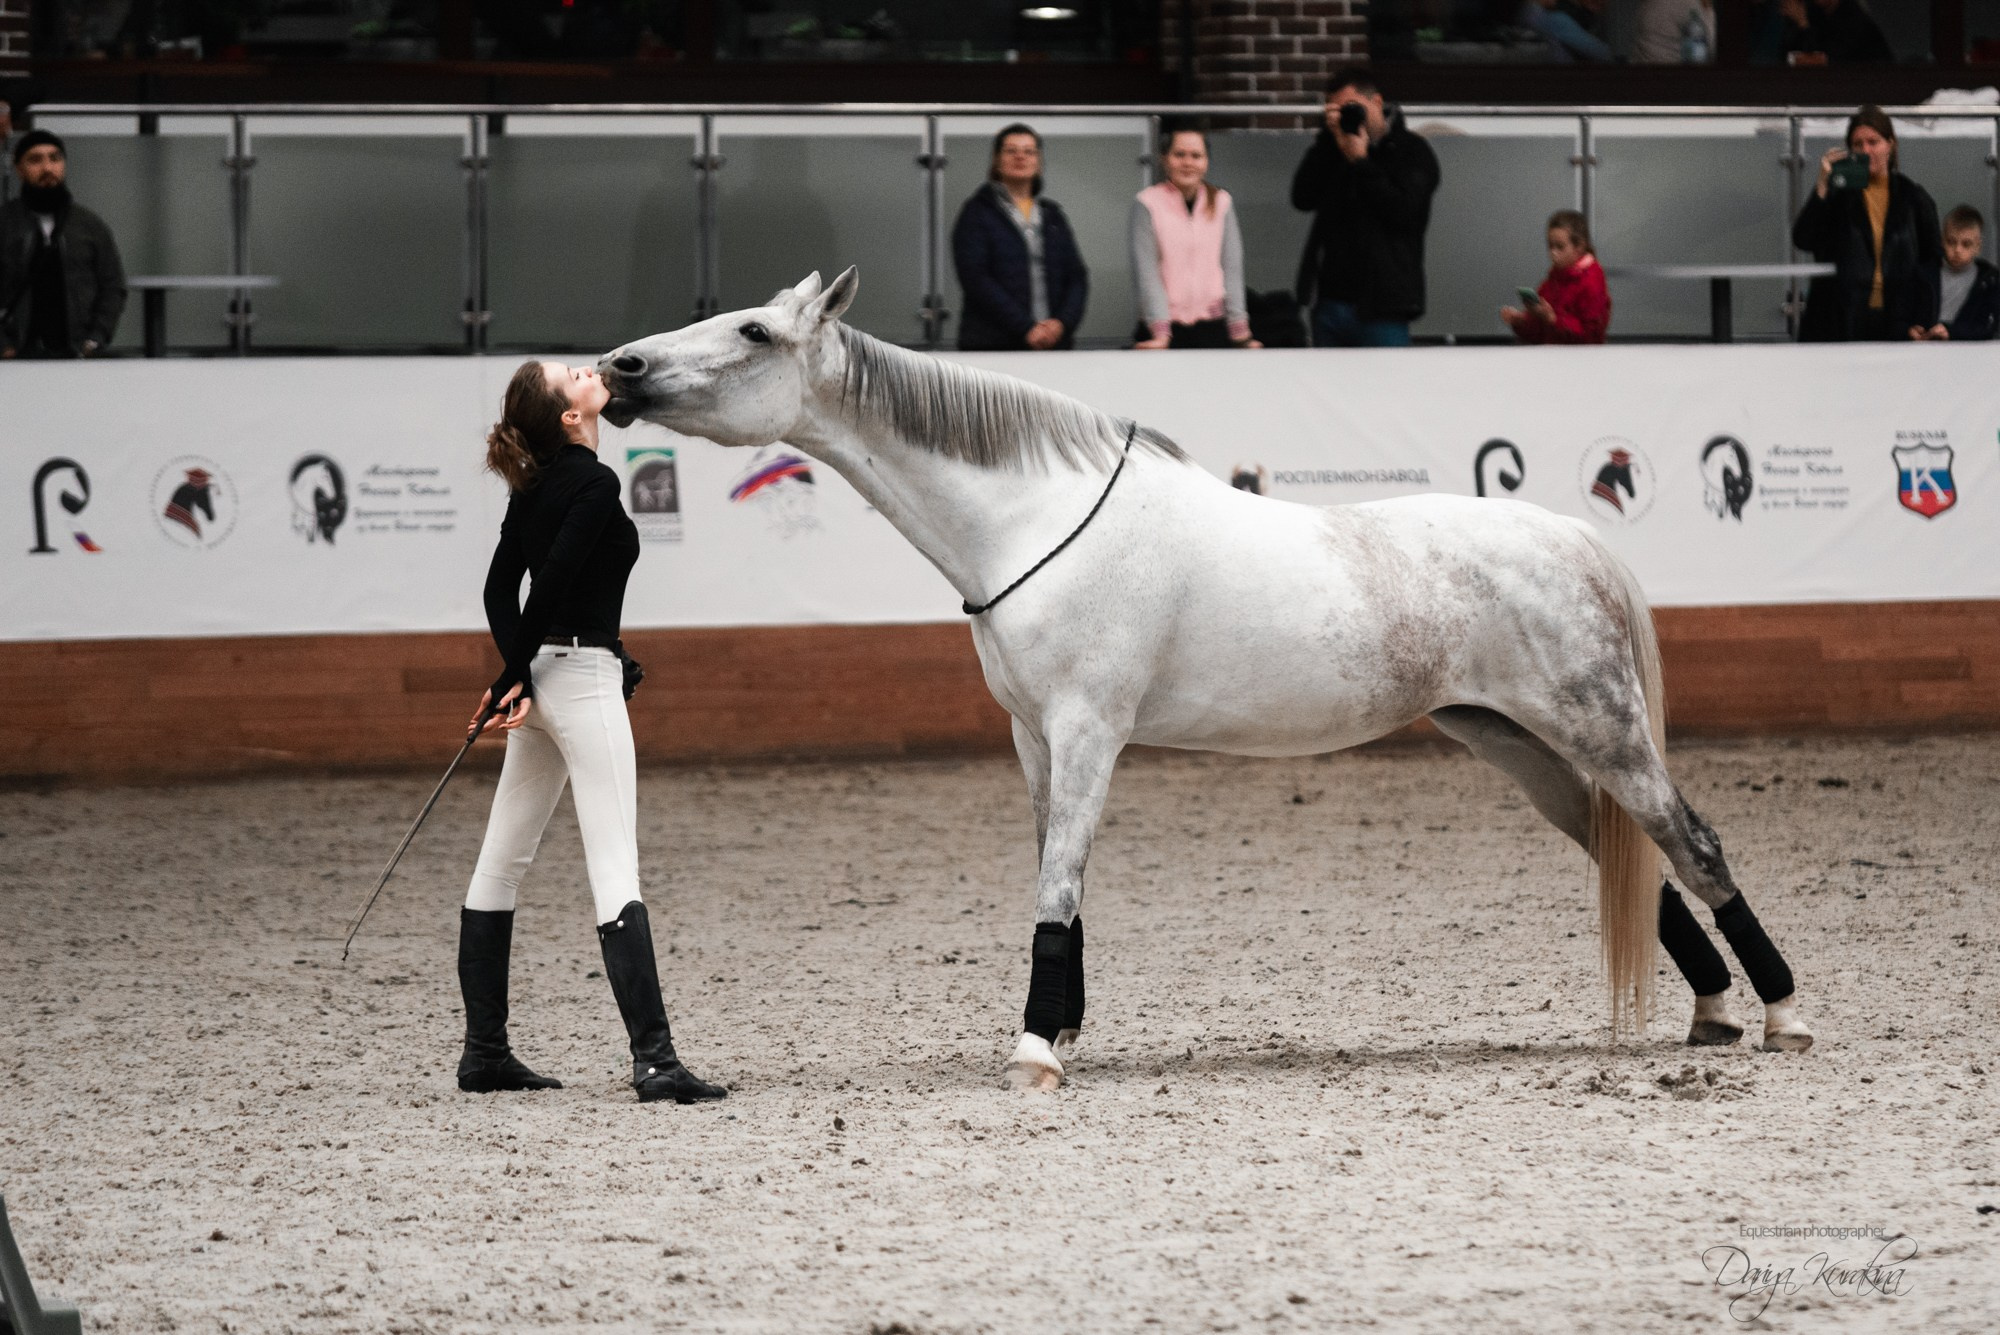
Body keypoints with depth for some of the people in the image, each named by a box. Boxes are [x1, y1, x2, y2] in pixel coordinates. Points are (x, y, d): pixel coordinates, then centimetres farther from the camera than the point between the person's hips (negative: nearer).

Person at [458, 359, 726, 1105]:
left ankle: (484, 1052, 19)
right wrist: (513, 676, -9)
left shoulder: (535, 484, 10)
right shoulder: (594, 484, -14)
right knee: (616, 873, -13)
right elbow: (551, 581, -19)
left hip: (540, 673, 9)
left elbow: (502, 587, 7)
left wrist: (520, 677, -3)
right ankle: (652, 1059, -18)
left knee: (501, 864, 13)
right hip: (583, 674, -9)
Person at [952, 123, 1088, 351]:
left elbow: (1077, 277, 13)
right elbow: (976, 280, -7)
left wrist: (1063, 322, -7)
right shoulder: (977, 213, 4)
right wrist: (1025, 328, -15)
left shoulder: (1053, 215, 18)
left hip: (1055, 341, 4)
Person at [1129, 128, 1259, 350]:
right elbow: (1147, 273, -6)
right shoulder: (1147, 204, -2)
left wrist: (1240, 332, -2)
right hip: (1165, 325, -2)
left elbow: (1232, 270, 5)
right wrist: (1160, 333, -13)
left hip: (1211, 326, 2)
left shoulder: (1222, 202, 6)